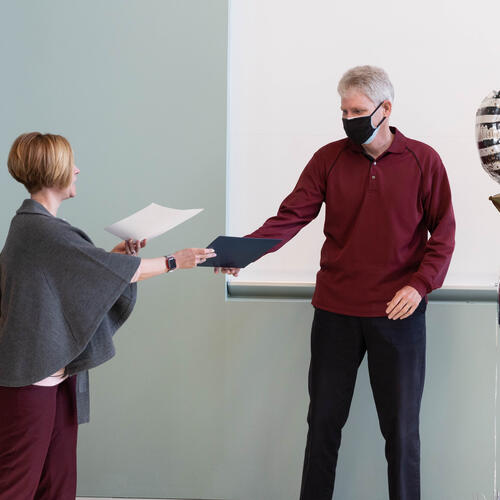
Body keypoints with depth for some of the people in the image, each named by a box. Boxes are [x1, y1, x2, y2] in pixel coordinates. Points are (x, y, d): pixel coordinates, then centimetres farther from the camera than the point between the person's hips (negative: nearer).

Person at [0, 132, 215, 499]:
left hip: (56, 370, 10)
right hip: (30, 376, -10)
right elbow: (109, 271, -15)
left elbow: (78, 273, 19)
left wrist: (118, 254, 6)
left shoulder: (36, 224, 13)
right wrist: (174, 261, -5)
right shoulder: (40, 229, -18)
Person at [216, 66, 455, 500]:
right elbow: (292, 215, -5)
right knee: (323, 420, 9)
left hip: (398, 313, -2)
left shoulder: (423, 161, -1)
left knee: (401, 427, 5)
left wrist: (420, 285, -11)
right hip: (336, 310, 2)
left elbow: (443, 233, 2)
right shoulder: (329, 158, 4)